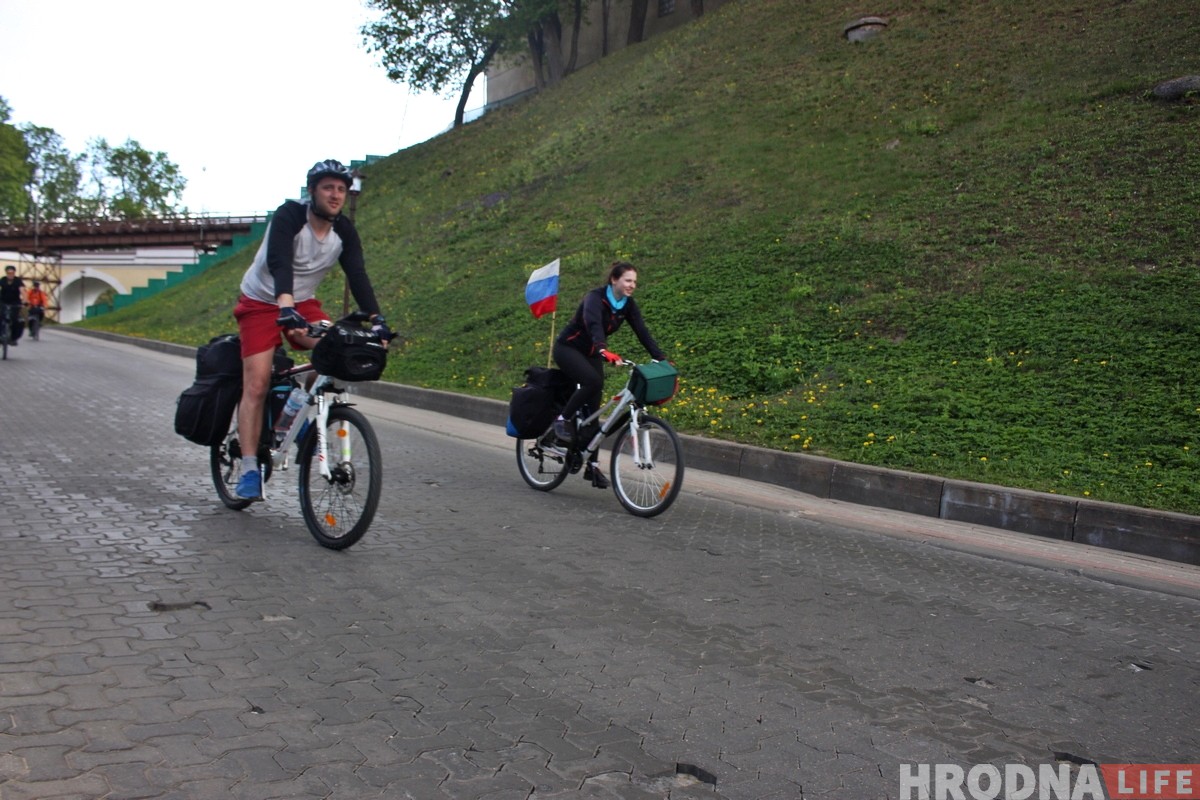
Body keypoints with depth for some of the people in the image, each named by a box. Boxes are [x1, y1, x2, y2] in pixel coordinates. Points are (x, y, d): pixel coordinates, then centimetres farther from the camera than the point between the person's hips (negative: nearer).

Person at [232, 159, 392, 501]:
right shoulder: (288, 216, -22)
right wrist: (286, 307, -53)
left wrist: (376, 318, -28)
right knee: (257, 384, -12)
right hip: (261, 302, -4)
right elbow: (278, 262, -37)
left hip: (303, 303, 4)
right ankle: (249, 469, -6)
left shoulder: (344, 231, -6)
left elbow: (357, 275, -14)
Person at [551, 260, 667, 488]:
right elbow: (594, 325, -43)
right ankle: (563, 419, -10)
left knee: (593, 408, 0)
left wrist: (661, 358, -23)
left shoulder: (628, 304, -6)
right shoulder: (595, 298, -26)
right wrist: (603, 350, -62)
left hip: (591, 353, 6)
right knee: (593, 381, -33)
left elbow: (642, 332, -12)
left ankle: (592, 465, 4)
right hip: (568, 348, -6)